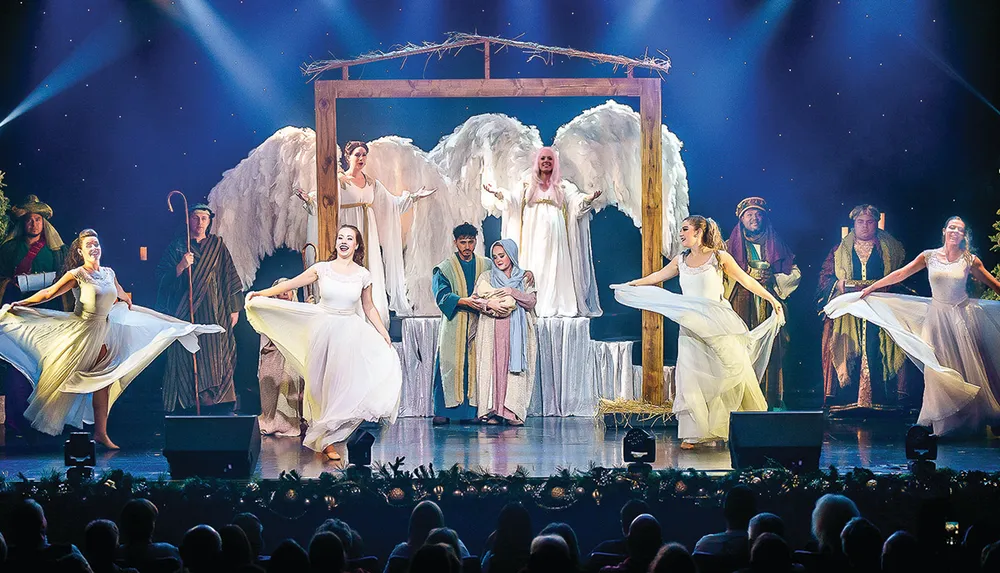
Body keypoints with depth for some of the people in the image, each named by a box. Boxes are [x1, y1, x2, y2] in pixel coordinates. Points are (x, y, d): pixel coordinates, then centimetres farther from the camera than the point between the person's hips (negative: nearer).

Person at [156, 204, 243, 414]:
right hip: (186, 312, -1)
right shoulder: (177, 246, 7)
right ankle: (186, 406, -7)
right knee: (187, 357, -7)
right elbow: (162, 278, 0)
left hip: (214, 311, 1)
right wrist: (181, 266, -17)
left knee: (216, 356, -4)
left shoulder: (217, 245, 12)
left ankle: (221, 406, -5)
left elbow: (229, 276, 12)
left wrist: (234, 308, 7)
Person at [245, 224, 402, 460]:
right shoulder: (322, 269, -2)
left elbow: (369, 308, 11)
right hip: (323, 331, 0)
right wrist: (261, 293, 1)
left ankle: (326, 440, 7)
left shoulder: (363, 275, 2)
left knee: (343, 383, -4)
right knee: (321, 385, 6)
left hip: (349, 333, 0)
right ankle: (325, 439, 21)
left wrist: (384, 334, 7)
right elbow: (291, 284, 4)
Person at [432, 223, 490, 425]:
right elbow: (441, 295, -8)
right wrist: (464, 301, -22)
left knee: (474, 365, -1)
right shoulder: (445, 268, 3)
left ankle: (471, 410, 2)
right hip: (453, 324, -2)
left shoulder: (486, 266, 12)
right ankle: (443, 410, -2)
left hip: (477, 324, 2)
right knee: (449, 365, -5)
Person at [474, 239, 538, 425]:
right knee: (493, 367, -7)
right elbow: (474, 300, 4)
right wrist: (489, 304, -15)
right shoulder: (486, 277, 12)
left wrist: (513, 292, -11)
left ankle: (513, 412, -10)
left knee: (515, 368, -8)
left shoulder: (524, 277, 12)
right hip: (492, 331, 0)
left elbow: (531, 302, 2)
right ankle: (493, 412, -6)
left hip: (517, 332, 0)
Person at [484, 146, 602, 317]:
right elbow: (512, 198, -1)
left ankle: (556, 305, -7)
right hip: (533, 235, 1)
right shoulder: (528, 185, 13)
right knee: (534, 268, -4)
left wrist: (588, 198, -25)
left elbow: (576, 199, -4)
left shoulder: (563, 186, 11)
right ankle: (533, 306, -6)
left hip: (554, 234, -1)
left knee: (555, 267, -6)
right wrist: (498, 194, -19)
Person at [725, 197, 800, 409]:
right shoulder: (732, 245, 13)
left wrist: (773, 279, -5)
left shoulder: (776, 245, 18)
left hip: (770, 308, 2)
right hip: (742, 308, -2)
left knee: (771, 351, -6)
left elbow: (795, 274, 11)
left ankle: (772, 400, -3)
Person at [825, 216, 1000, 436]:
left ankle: (970, 419, 12)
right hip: (937, 316, 1)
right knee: (938, 367, -1)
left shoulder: (970, 260, 1)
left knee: (967, 367, -1)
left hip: (962, 316, -1)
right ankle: (944, 423, 8)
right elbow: (900, 274, 5)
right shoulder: (929, 256, 3)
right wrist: (870, 288, 5)